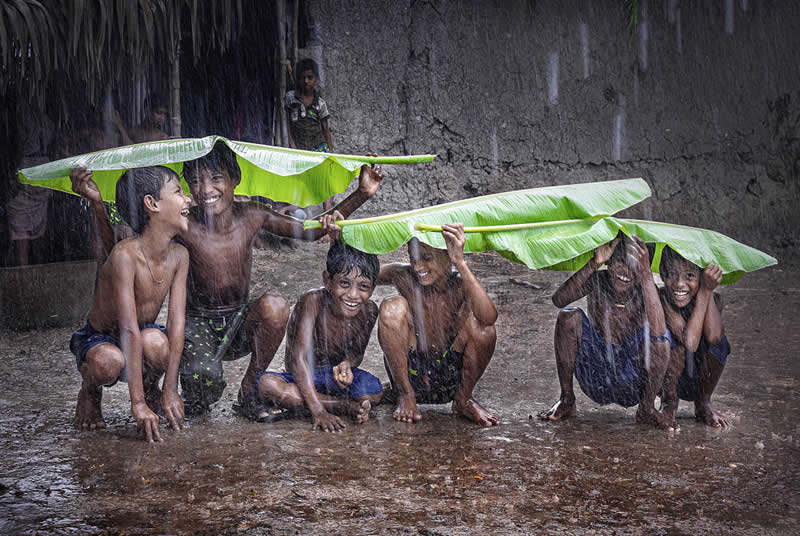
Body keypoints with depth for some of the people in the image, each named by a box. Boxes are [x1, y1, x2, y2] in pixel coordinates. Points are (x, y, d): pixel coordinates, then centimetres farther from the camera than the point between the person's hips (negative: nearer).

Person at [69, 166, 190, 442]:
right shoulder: (125, 255, -31)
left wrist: (170, 391, -24)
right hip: (99, 340, -4)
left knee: (156, 342, -33)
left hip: (144, 336, 4)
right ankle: (90, 393, -1)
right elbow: (129, 329, -36)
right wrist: (138, 405, -40)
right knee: (109, 362, -39)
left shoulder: (179, 255, -11)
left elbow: (176, 322, -16)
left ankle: (151, 389, 3)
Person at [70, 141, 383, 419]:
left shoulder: (252, 217, -8)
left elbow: (313, 231, 0)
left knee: (275, 306, -29)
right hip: (198, 324, -3)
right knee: (204, 381, -33)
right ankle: (199, 400, 10)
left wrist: (361, 195, -8)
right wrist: (97, 201, -30)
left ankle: (248, 393, -7)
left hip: (240, 325, 3)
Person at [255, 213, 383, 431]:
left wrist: (348, 363, -23)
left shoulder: (368, 311, -12)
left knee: (373, 390, -29)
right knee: (266, 384, -35)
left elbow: (357, 352, 5)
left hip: (336, 377, 1)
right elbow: (300, 357, -32)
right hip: (303, 380, -1)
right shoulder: (313, 301, -25)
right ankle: (348, 406, -28)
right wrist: (318, 411, -40)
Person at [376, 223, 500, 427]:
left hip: (450, 377, 0)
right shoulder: (404, 277, -9)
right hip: (409, 372, 1)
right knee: (392, 307, -22)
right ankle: (405, 396, -7)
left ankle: (463, 399, -1)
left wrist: (460, 263, -40)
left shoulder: (459, 284, -12)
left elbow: (489, 317, -34)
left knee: (479, 323, -25)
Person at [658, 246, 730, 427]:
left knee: (718, 342, -24)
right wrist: (703, 292, -35)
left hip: (699, 382, 3)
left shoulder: (713, 300, -12)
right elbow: (689, 342, -36)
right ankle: (669, 403, -10)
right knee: (673, 342, -31)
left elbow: (713, 336, -32)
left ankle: (703, 404, -4)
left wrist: (708, 291, -32)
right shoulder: (661, 299, -23)